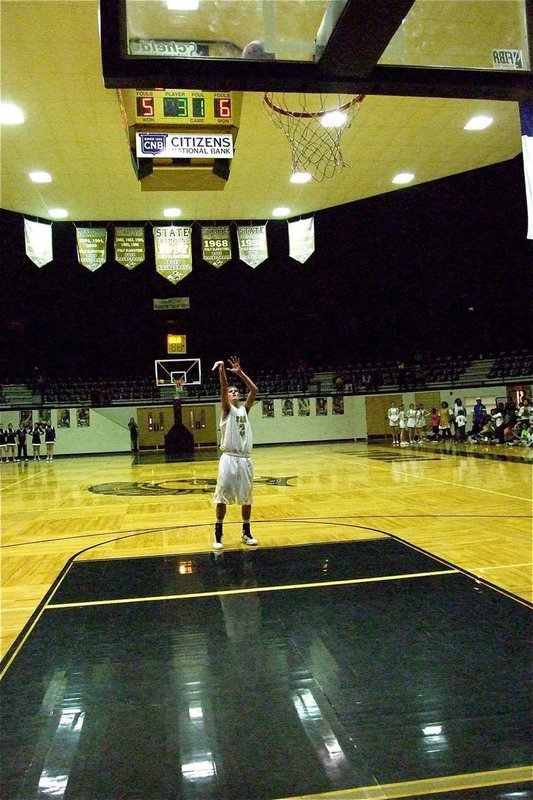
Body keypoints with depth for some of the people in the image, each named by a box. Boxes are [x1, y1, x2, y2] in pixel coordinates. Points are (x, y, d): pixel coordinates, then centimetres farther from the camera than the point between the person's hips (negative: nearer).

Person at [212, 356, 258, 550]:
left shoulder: (244, 409, 14)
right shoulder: (227, 410, 3)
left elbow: (254, 389, 2)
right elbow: (223, 389, -14)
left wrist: (240, 372, -2)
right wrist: (222, 370, -29)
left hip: (245, 459, 4)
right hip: (229, 459, -4)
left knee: (246, 498, 11)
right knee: (222, 498, 0)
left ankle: (246, 532, 23)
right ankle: (218, 534, 11)